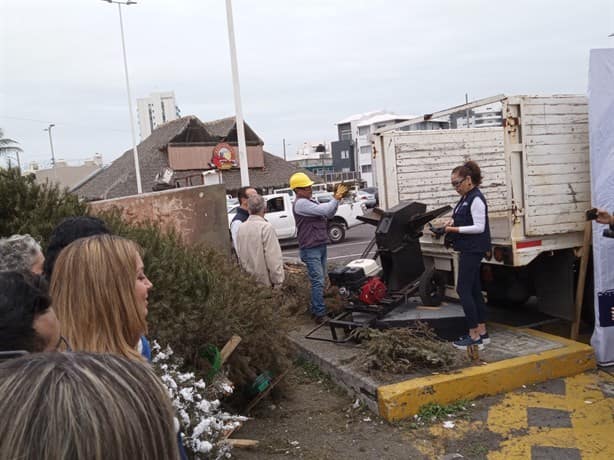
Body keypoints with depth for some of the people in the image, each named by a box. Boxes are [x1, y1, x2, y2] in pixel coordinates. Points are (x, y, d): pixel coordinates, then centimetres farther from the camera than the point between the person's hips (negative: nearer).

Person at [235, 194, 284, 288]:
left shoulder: (241, 228, 3)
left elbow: (240, 256, 10)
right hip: (265, 281, -6)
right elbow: (273, 257, -18)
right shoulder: (266, 227, -16)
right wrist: (278, 283, -12)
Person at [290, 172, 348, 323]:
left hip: (320, 246, 10)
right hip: (310, 249, -10)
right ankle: (320, 314, -7)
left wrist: (336, 198, 3)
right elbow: (324, 210, -22)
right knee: (318, 281, -11)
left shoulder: (311, 202, 17)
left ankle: (315, 309, 23)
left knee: (320, 280, 14)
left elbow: (329, 214, 16)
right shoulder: (300, 203, -15)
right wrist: (336, 198, -9)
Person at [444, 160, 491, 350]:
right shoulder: (465, 198, 15)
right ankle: (482, 333, 19)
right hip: (468, 250, 10)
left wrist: (454, 229, -20)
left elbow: (479, 227, -19)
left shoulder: (476, 199, -15)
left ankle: (474, 337, -4)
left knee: (463, 290, -9)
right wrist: (451, 227, 5)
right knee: (474, 290, 12)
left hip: (473, 250, -10)